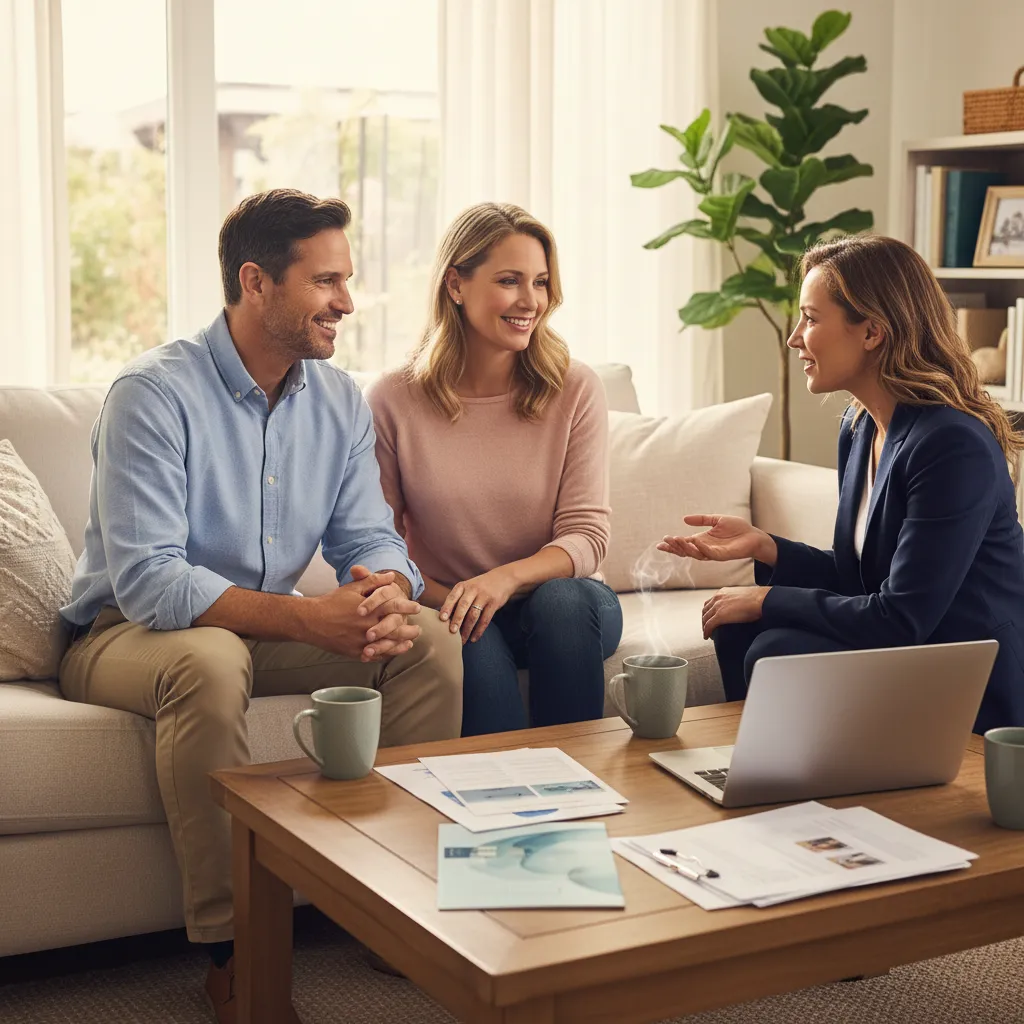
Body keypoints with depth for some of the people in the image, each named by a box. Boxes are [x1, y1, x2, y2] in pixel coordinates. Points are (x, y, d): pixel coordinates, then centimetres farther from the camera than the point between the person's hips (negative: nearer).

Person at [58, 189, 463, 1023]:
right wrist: (309, 619, -38)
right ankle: (230, 953, -28)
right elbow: (146, 581, -28)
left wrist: (383, 590, -26)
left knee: (430, 639, -15)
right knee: (210, 661, -39)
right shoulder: (155, 393, -20)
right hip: (127, 634, -6)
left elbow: (369, 539, 1)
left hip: (267, 626, 6)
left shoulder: (340, 401, 2)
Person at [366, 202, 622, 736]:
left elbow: (587, 535, -8)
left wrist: (506, 579, -28)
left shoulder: (575, 389, -3)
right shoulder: (393, 401, -5)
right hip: (451, 609, -1)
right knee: (469, 635, -34)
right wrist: (446, 600, -21)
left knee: (563, 600, -33)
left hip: (564, 607, 1)